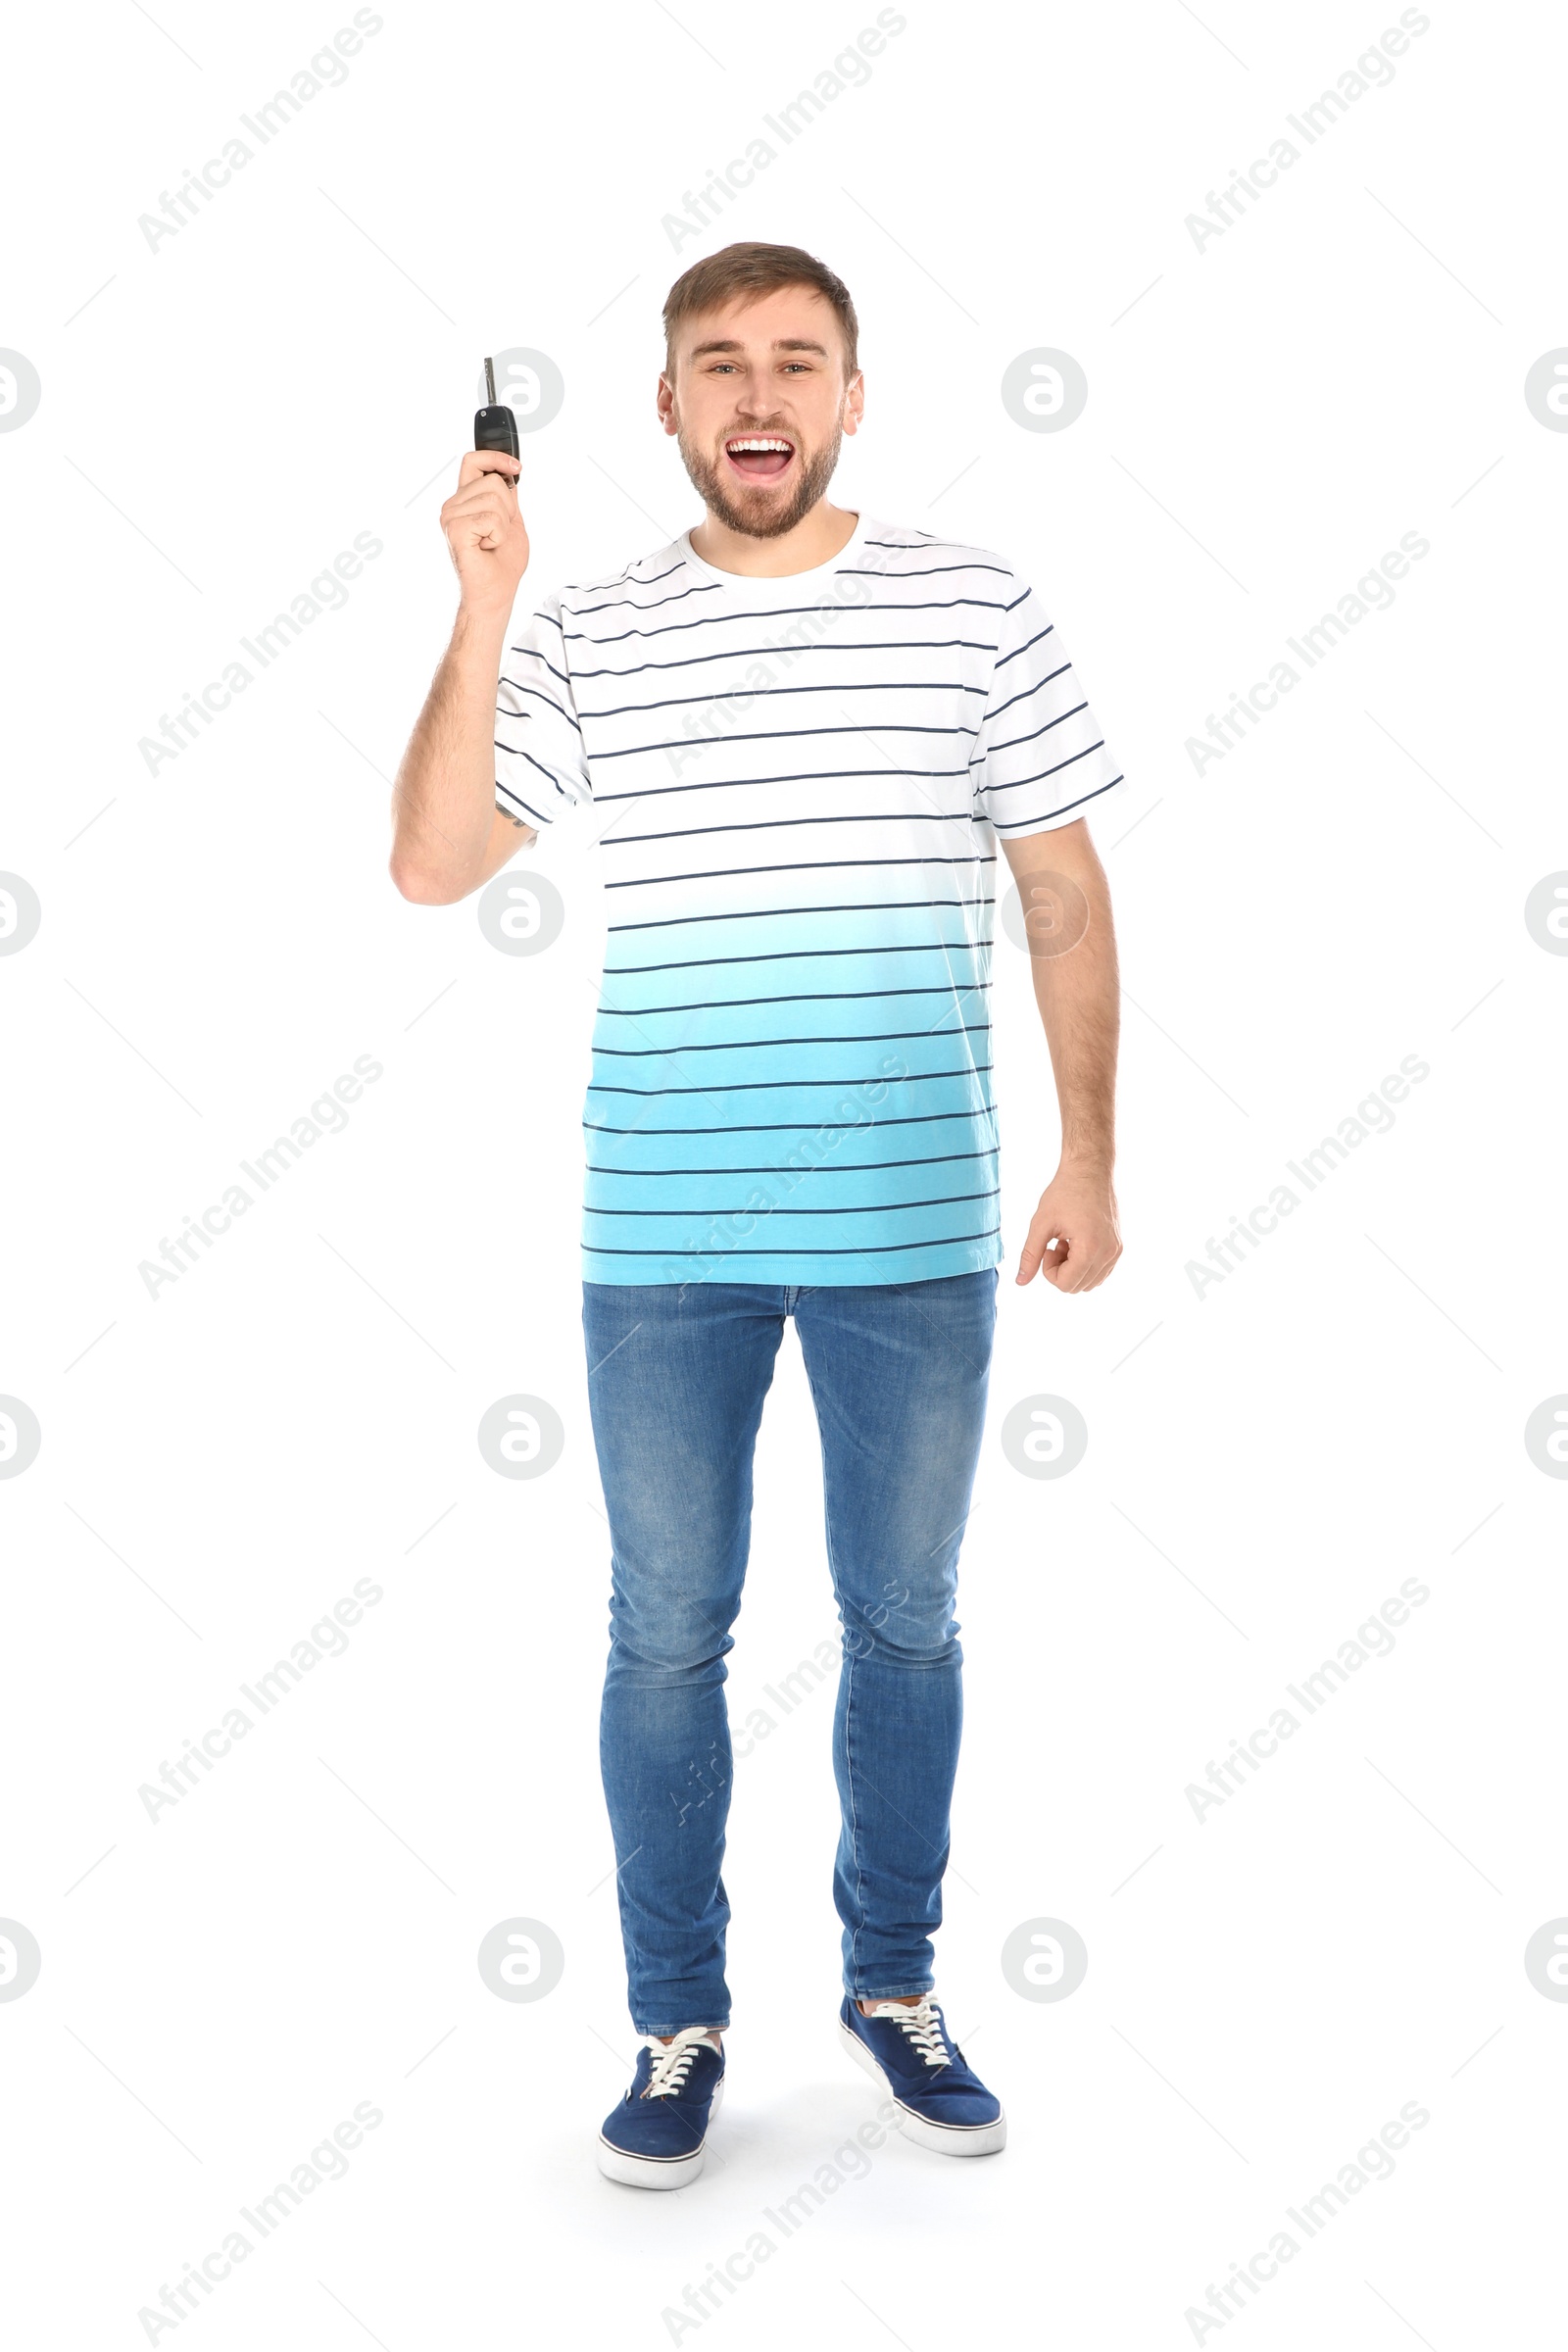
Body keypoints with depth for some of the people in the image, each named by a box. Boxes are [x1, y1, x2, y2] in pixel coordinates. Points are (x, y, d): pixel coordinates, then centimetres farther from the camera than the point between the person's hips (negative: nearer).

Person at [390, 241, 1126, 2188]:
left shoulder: (975, 608, 2)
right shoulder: (582, 639, 4)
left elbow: (1064, 893, 5)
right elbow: (430, 865, -4)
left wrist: (1089, 1156, 0)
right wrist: (482, 609, -12)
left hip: (913, 1229, 0)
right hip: (661, 1239, 1)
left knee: (904, 1624, 13)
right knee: (665, 1636, 9)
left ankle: (893, 1985, 33)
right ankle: (677, 2023, 26)